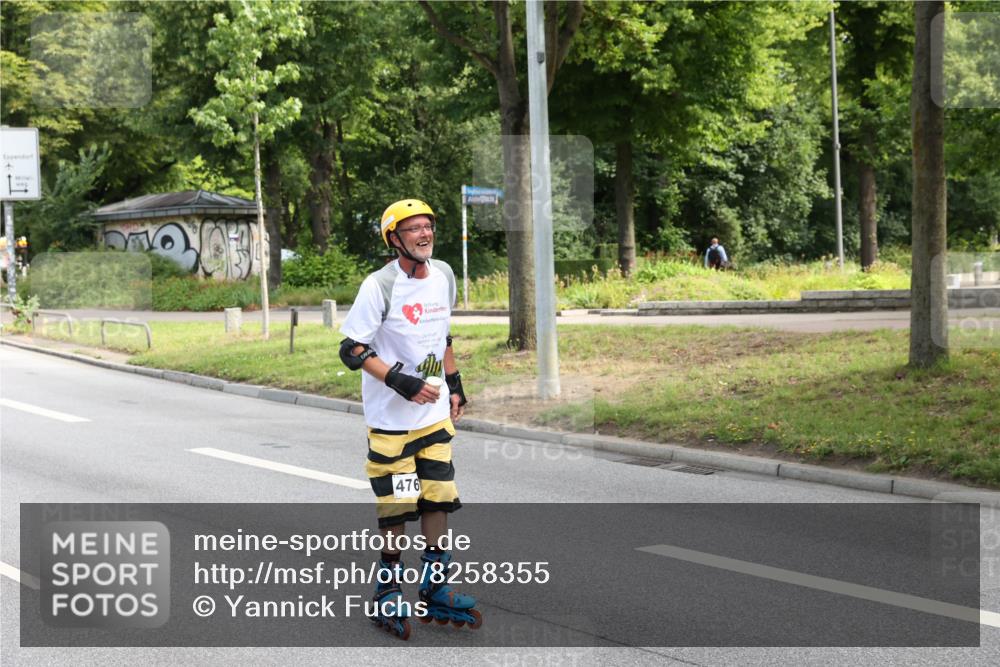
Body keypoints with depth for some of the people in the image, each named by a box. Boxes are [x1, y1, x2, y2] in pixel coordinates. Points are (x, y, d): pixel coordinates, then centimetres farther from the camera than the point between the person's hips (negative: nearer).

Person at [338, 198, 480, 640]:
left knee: (439, 498, 6)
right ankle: (389, 589, 17)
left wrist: (455, 386, 18)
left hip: (435, 413, 6)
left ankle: (434, 588, 17)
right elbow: (352, 350, -16)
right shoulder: (379, 286, -16)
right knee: (396, 506, 1)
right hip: (390, 419, -6)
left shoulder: (444, 275, 5)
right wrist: (401, 382, -23)